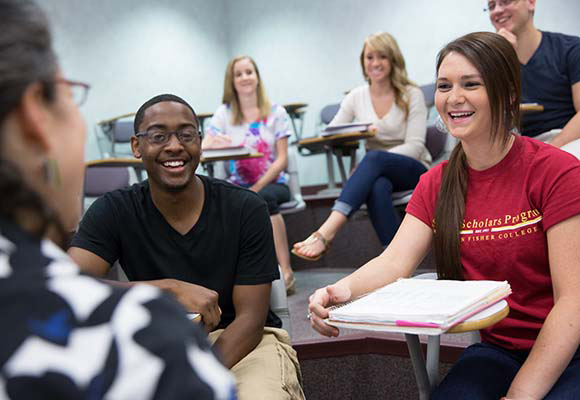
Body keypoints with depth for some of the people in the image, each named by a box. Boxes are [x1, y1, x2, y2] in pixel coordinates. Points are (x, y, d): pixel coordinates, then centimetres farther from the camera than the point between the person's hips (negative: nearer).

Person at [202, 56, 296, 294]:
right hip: (238, 185, 1)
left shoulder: (276, 113, 4)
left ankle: (286, 272, -33)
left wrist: (257, 188, -16)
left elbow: (282, 160, -2)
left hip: (273, 183, -1)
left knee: (264, 199, -37)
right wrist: (213, 145, -28)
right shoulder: (224, 113, 8)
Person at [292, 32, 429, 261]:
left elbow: (415, 146, -10)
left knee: (374, 158, -38)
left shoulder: (412, 95, -2)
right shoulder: (356, 97, 8)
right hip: (378, 173, 2)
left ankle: (326, 233, -52)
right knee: (378, 188, -39)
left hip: (413, 170, -2)